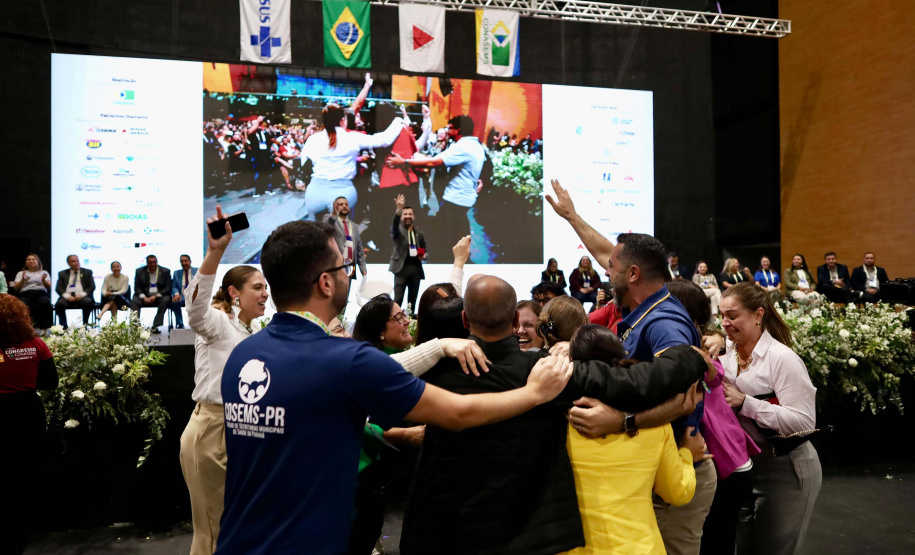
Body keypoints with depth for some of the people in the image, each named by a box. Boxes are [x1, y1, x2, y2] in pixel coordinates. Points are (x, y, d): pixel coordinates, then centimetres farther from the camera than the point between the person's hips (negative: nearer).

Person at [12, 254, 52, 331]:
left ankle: (44, 328, -42)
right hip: (25, 294, 1)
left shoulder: (44, 273, 25)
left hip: (40, 293, -1)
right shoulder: (21, 273, 27)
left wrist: (43, 280, -12)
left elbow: (49, 287, 10)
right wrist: (23, 280, -6)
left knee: (44, 303, -39)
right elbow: (16, 288, 13)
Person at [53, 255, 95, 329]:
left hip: (82, 297, -1)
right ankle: (64, 326, -18)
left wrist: (82, 294, -12)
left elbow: (92, 287, 6)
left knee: (87, 302, -35)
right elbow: (58, 288, 8)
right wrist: (67, 296, -13)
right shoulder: (62, 273, 19)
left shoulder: (87, 272, 16)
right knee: (59, 304, -31)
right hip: (68, 297, 1)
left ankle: (85, 325, -22)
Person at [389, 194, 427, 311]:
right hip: (402, 268, -4)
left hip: (416, 269, 4)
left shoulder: (419, 234, 15)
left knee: (412, 300, 8)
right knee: (397, 299, -8)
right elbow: (394, 226, -21)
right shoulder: (398, 230, 3)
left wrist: (424, 256, -4)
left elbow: (425, 251, 21)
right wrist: (398, 210, -37)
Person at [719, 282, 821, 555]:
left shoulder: (783, 358, -18)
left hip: (786, 471, -6)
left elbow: (804, 422, -25)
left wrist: (744, 402, -28)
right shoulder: (727, 355, 0)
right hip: (744, 465, 6)